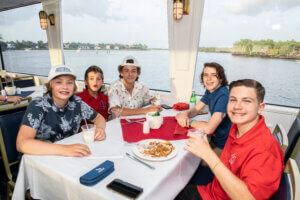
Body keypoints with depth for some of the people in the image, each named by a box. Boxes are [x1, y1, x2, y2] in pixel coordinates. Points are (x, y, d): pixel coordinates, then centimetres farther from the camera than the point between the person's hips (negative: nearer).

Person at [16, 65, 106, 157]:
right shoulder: (38, 106, -16)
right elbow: (22, 144, -27)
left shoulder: (76, 102, -7)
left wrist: (100, 128, -17)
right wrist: (63, 149, -38)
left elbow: (98, 117, 6)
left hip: (70, 158, 3)